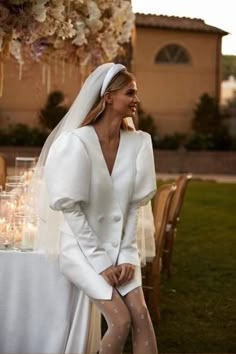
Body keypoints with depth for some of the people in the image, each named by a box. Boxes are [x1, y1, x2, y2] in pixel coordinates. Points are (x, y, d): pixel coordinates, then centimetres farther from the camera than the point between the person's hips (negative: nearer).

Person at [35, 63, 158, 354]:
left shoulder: (138, 142, -3)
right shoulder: (78, 142, -18)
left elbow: (134, 204, 1)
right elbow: (70, 208, -16)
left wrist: (126, 255, -7)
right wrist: (100, 262, -16)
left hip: (119, 245, 4)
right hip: (81, 247, -4)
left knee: (141, 316, -13)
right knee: (121, 321, -17)